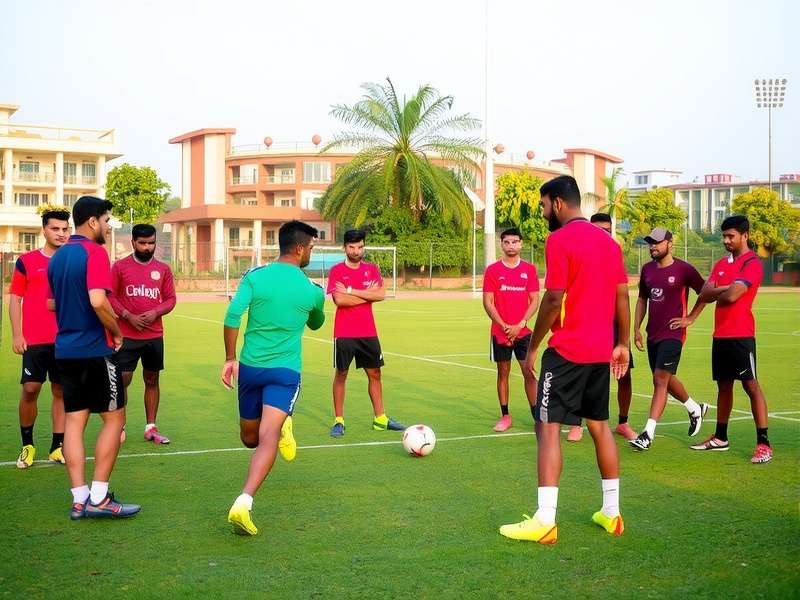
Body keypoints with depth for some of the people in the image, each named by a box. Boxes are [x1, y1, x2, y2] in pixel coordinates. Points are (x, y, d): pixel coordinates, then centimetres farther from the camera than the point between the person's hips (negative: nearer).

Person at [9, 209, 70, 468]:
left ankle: (57, 447, 13)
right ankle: (27, 445, 13)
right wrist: (17, 335, -5)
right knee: (30, 389, -4)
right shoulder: (26, 261, 3)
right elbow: (15, 299, 3)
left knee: (61, 391, 5)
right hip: (34, 340, -2)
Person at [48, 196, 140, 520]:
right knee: (114, 417, 2)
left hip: (65, 350, 8)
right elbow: (98, 301, -25)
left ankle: (79, 498, 8)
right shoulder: (95, 252, -13)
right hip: (95, 350, -8)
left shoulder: (58, 257, 13)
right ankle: (99, 498, 1)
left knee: (74, 421, 7)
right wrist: (117, 333, -11)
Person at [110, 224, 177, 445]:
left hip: (154, 335, 3)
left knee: (152, 380, 8)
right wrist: (128, 316, -13)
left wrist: (156, 313, -10)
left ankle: (151, 428, 16)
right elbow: (110, 296, -2)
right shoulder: (120, 267, 0)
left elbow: (170, 298, 9)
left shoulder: (163, 269, 7)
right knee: (123, 380, -3)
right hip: (127, 335, -3)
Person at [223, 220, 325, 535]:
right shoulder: (312, 290, 2)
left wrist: (230, 358, -4)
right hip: (285, 371, -2)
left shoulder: (254, 276, -1)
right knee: (266, 439, -15)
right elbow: (315, 324, 23)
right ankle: (243, 503, -27)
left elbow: (233, 315, -13)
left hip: (249, 367, 2)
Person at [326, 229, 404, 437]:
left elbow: (381, 295, -8)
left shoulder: (372, 269, 7)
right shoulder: (336, 271, -4)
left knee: (374, 374, 9)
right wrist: (367, 294, -10)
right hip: (344, 333, -4)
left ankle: (380, 419, 19)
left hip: (368, 332, 4)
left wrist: (351, 291, -13)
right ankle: (339, 421, 9)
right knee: (341, 374, 2)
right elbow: (339, 299, -18)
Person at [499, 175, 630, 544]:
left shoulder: (559, 241, -12)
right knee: (600, 426, 16)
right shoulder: (608, 241, 12)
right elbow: (622, 296, 12)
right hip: (601, 352, 8)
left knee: (548, 428, -5)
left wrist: (533, 347, -8)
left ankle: (545, 522, -8)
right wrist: (623, 344, 18)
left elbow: (553, 300, -16)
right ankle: (611, 513, 21)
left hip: (567, 351, -8)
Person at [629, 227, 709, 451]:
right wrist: (636, 329, 12)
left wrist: (690, 318, -4)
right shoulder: (647, 269, 8)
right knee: (666, 380, 18)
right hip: (652, 334, 7)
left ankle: (648, 434, -13)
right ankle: (695, 408, 42)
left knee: (660, 380, -11)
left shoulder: (683, 269, -9)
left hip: (672, 334, -7)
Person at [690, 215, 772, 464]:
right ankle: (720, 438, 23)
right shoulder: (721, 264, 15)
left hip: (741, 335, -8)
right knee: (723, 385, 14)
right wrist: (725, 288, -12)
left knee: (751, 385, -8)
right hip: (720, 334, 8)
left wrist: (714, 293, 1)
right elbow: (704, 295, 5)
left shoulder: (752, 263, -9)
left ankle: (763, 443, -7)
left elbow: (731, 296, -19)